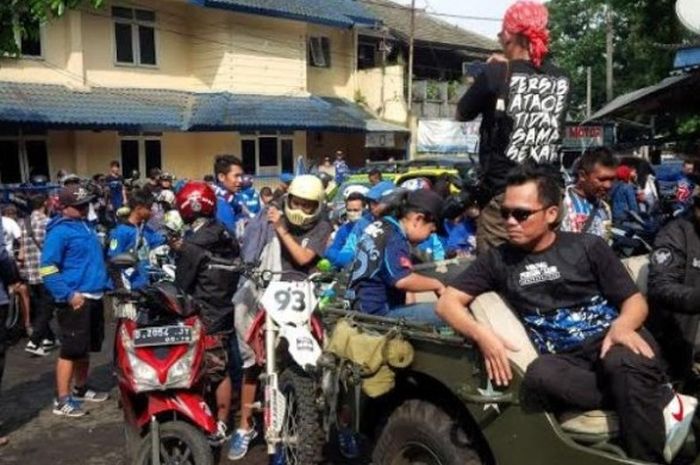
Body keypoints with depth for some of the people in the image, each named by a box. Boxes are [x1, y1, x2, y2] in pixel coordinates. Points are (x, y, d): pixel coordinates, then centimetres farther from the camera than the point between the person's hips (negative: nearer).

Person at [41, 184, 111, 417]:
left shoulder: (86, 226, 15)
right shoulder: (59, 231, -12)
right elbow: (47, 269, -18)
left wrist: (107, 284, 19)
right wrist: (68, 295, -23)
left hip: (94, 298, 9)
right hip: (75, 300, -9)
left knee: (86, 348, 18)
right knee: (71, 350, -4)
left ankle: (80, 389, 33)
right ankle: (62, 400, 4)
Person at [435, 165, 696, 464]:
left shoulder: (588, 247, 6)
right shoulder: (498, 261, 8)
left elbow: (635, 300, 5)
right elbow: (447, 303, 3)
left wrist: (622, 327, -20)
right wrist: (482, 335, -17)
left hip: (609, 341, 0)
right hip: (563, 359, 1)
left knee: (624, 363, -37)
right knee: (538, 375, -35)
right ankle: (663, 403, -25)